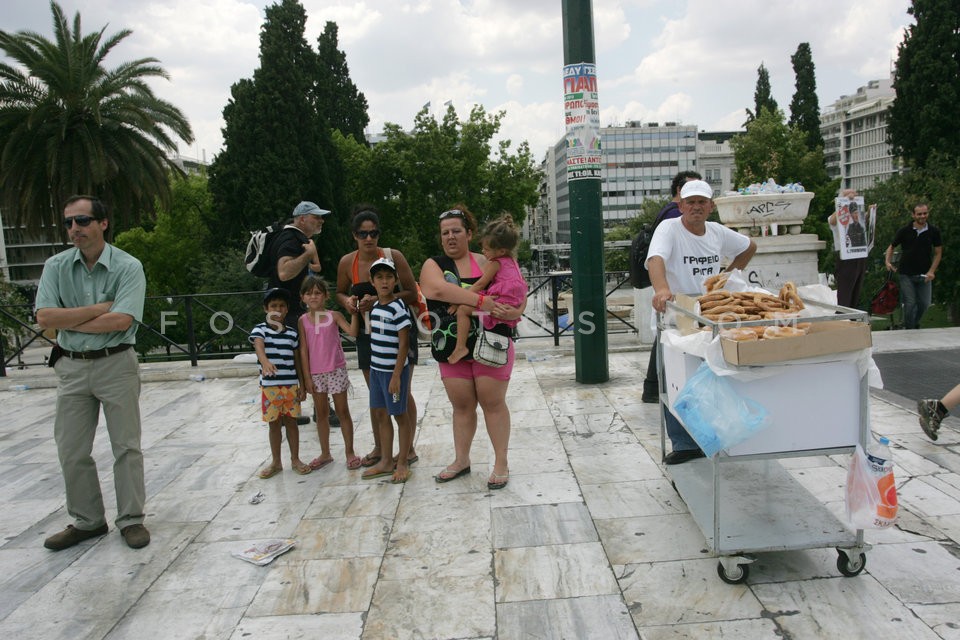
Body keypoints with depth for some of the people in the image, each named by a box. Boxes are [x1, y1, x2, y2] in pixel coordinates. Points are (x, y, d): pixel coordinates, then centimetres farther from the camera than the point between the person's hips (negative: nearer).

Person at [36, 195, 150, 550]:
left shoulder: (128, 267, -9)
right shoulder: (56, 266, 2)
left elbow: (121, 321, -21)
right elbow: (44, 317, -9)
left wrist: (68, 321, -12)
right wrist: (99, 309, -14)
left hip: (117, 364, -4)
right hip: (71, 366, 4)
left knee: (127, 446, 3)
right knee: (71, 451, 9)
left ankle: (131, 519, 15)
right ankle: (87, 521, 24)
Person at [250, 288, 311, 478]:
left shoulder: (292, 333, 4)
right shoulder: (260, 330, -6)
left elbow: (297, 360, 9)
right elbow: (259, 347, -27)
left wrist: (302, 385, 7)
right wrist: (265, 361, -49)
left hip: (291, 385, 2)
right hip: (269, 386, -2)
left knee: (291, 421, 10)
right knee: (274, 424, 10)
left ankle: (295, 459, 23)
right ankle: (276, 462, 23)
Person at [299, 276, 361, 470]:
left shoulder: (334, 315, -4)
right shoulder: (303, 320, 1)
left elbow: (353, 332, -17)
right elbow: (303, 350, 0)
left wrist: (353, 313, -28)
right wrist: (307, 377, -3)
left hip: (336, 371, -2)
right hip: (315, 373, 2)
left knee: (342, 411, 5)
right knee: (321, 413, 13)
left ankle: (349, 451, 16)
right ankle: (325, 454, 25)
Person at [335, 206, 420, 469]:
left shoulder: (393, 256, -13)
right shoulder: (347, 262, -3)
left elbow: (412, 294, -13)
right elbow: (340, 292, 13)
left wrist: (380, 300, -24)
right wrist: (347, 301, -10)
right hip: (368, 333, 4)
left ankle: (409, 448, 16)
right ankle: (379, 448, 28)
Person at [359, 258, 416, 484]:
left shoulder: (398, 308, -14)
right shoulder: (375, 307, 8)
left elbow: (403, 344, -16)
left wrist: (396, 375, -18)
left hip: (394, 370, -7)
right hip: (376, 369, 8)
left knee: (400, 414, 5)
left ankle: (402, 463, 16)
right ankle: (386, 462, 25)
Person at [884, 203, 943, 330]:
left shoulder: (934, 231, 0)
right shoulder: (905, 231, -3)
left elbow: (938, 253, 4)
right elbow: (891, 247, 8)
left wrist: (931, 271, -7)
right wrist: (888, 262, -9)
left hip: (924, 275, 2)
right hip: (907, 274, -2)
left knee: (924, 303, 3)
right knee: (910, 303, -4)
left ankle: (915, 323, 31)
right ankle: (909, 329, 14)